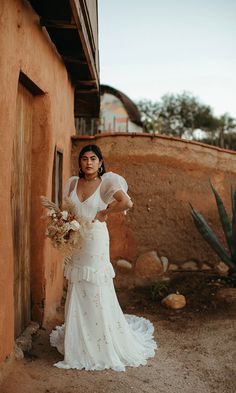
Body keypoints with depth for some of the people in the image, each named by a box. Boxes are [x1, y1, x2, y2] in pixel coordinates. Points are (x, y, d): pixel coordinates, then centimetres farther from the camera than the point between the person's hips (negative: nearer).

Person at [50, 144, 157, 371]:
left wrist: (104, 213, -13)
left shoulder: (106, 182, -9)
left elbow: (127, 203, -23)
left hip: (95, 240, -5)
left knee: (97, 293, 1)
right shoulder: (73, 183, 7)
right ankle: (78, 342, 26)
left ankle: (105, 345, 15)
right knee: (77, 293, 12)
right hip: (75, 242, 5)